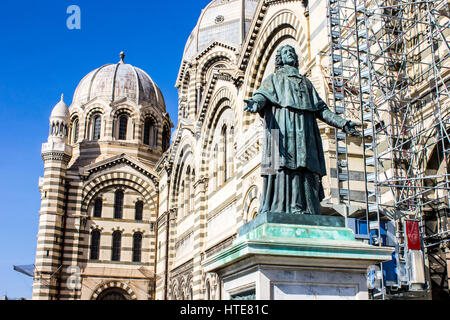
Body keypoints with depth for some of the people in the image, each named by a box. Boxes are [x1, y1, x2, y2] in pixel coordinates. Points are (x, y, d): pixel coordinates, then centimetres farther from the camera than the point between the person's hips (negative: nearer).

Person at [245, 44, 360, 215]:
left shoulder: (306, 82, 32)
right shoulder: (273, 79, 22)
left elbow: (321, 109, 25)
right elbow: (262, 95, 1)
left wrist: (342, 123, 13)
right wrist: (255, 103, -24)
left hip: (304, 130, 4)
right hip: (282, 128, -4)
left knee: (306, 168, -9)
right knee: (282, 166, -17)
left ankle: (304, 211, -13)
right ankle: (279, 211, -23)